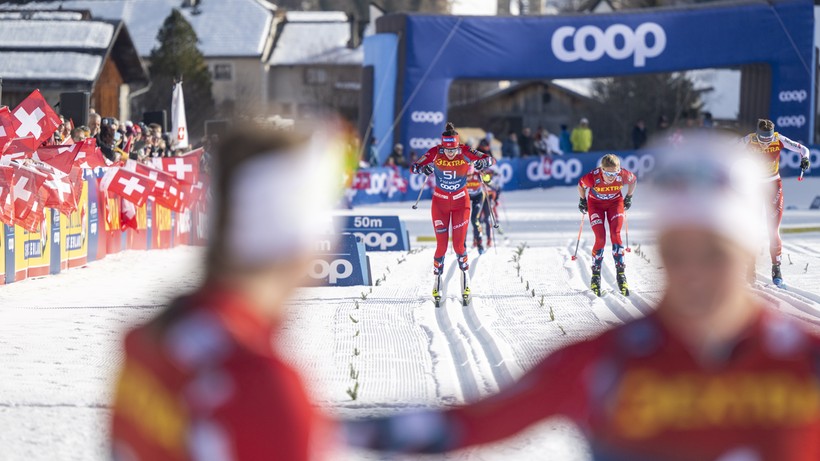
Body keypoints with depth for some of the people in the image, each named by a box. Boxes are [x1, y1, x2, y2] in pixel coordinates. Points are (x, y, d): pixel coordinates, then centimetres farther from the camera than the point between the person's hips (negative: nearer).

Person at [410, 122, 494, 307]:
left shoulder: (465, 152, -16)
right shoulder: (435, 153, -16)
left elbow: (490, 159, -14)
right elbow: (414, 167, -15)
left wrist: (482, 163, -37)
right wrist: (423, 168, -38)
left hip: (460, 202, 0)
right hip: (440, 203, 0)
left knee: (459, 245, -5)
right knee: (441, 245, -4)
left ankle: (465, 281, 13)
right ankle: (437, 282, 12)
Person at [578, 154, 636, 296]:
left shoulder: (623, 175, -30)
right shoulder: (593, 177, -34)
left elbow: (633, 180, -4)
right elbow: (581, 185, -10)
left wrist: (628, 198, 4)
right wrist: (582, 200, 3)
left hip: (615, 202, 1)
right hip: (595, 203, -1)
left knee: (615, 235, -18)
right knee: (600, 239, -14)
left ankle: (621, 274, -10)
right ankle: (596, 276, 1)